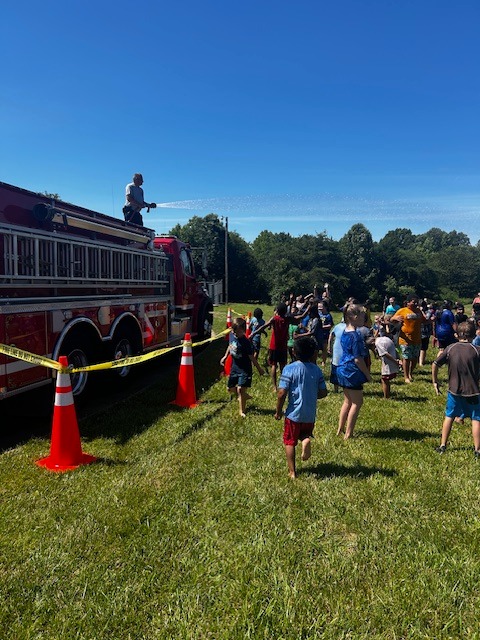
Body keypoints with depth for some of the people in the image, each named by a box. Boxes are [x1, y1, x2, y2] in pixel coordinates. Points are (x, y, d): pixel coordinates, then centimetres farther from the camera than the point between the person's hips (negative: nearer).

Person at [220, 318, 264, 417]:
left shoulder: (246, 342, -24)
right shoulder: (233, 337, -5)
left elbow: (251, 357, -17)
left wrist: (259, 369, -10)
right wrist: (225, 356, 14)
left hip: (244, 369, -7)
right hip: (234, 367, 7)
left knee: (240, 389, -15)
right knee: (231, 389, 14)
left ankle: (242, 412, 2)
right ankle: (245, 396, 40)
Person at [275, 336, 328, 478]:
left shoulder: (289, 369, -14)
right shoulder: (316, 370, -3)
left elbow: (282, 393, -17)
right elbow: (323, 392, 0)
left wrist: (278, 411, -4)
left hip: (294, 414, -3)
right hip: (310, 415, 3)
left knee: (289, 442, 13)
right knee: (305, 433, 26)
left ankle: (292, 472, 14)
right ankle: (306, 440, -7)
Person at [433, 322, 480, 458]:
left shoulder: (450, 348, -4)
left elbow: (435, 364, -1)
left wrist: (435, 382, 10)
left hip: (454, 390, 3)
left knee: (449, 416, 16)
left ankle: (443, 446, 21)